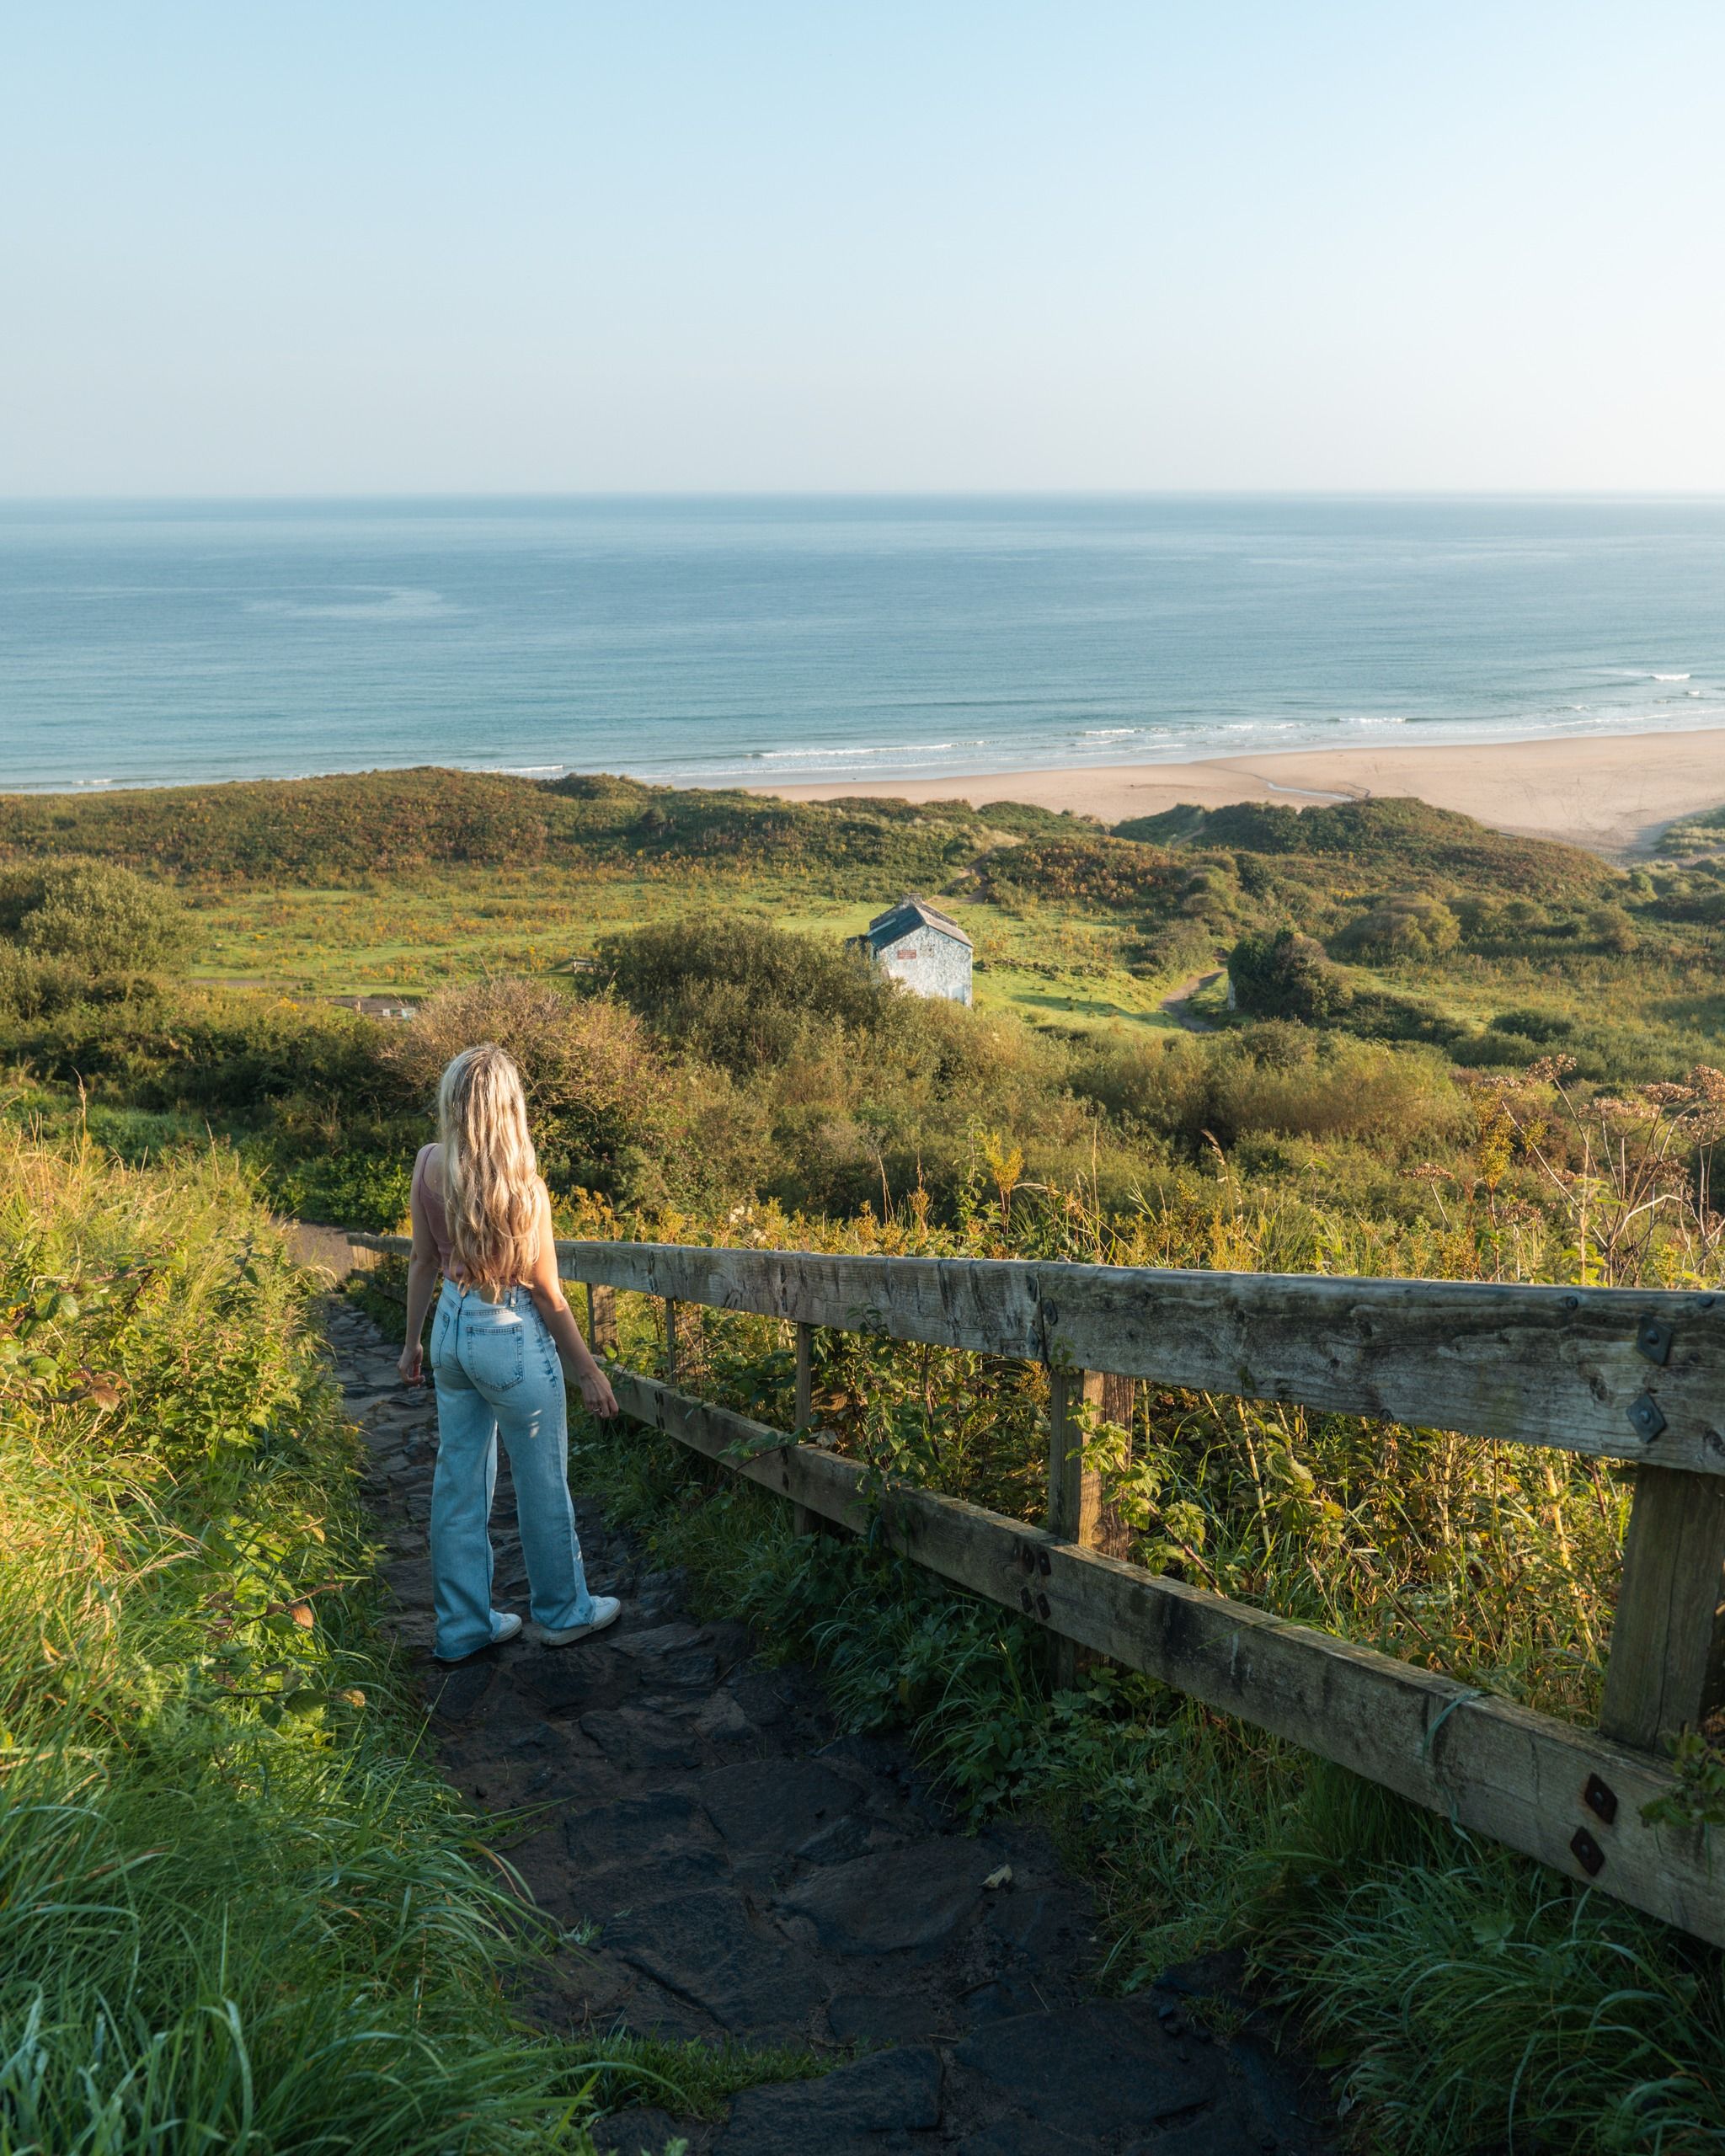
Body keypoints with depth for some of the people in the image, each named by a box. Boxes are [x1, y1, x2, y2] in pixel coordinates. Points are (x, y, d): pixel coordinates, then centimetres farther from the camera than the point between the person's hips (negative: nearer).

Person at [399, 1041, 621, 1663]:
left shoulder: (429, 1165, -7)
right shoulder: (523, 1186, -21)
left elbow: (423, 1262, 3)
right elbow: (546, 1293, -14)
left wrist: (414, 1341, 16)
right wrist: (589, 1372, -3)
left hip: (451, 1328, 6)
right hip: (511, 1337, -5)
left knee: (458, 1479, 15)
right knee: (541, 1482, 13)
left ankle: (462, 1624, 26)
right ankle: (561, 1611, 30)